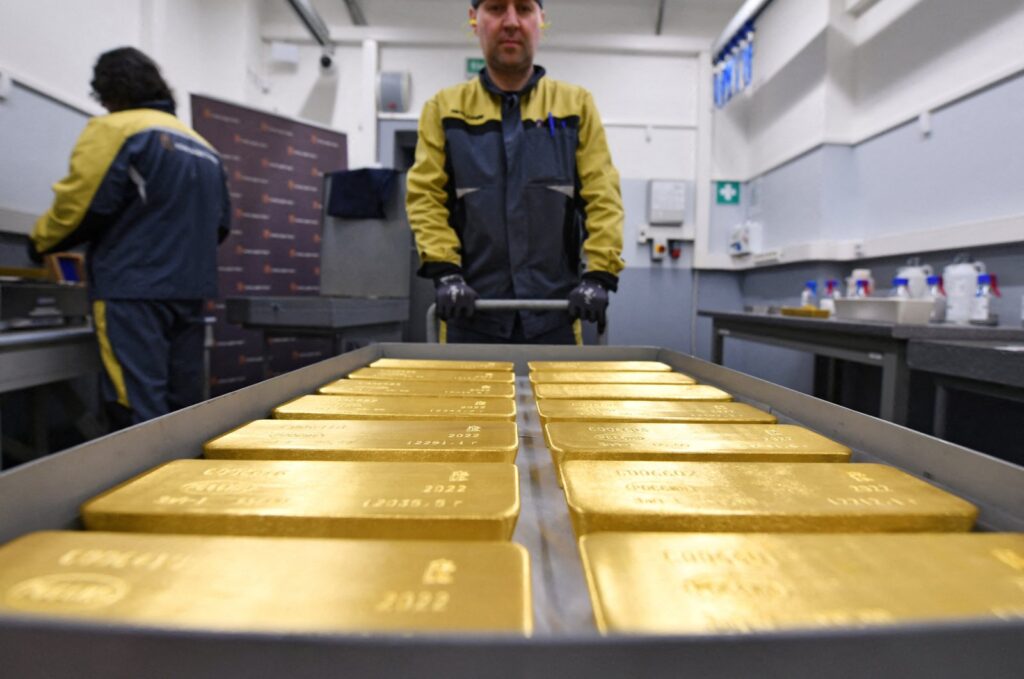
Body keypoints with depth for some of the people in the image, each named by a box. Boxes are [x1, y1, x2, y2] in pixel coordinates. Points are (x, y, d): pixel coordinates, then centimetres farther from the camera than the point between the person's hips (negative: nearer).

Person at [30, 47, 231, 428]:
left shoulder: (115, 129, -2)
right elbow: (220, 224, 17)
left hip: (133, 290, -7)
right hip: (190, 290, 7)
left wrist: (42, 241, 10)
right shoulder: (203, 146, 18)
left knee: (138, 412, -6)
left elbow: (82, 205, -8)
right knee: (183, 407, 11)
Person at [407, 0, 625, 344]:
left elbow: (603, 196, 2)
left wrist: (599, 275, -8)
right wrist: (444, 271, -10)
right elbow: (425, 196, 2)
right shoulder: (444, 107, 9)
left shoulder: (577, 104, 10)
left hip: (553, 312, 0)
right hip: (472, 309, 0)